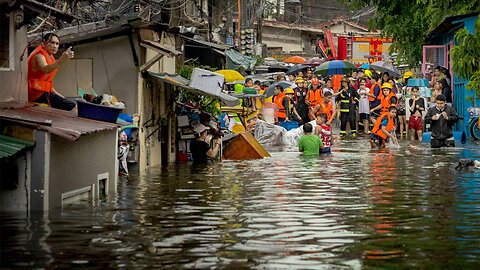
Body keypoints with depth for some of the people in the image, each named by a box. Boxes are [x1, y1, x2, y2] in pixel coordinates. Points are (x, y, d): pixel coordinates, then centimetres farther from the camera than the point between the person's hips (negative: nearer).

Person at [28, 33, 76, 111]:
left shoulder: (50, 58, 18)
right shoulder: (39, 55, -12)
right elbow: (45, 70, -36)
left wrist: (56, 94, 9)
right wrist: (61, 60, -51)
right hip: (38, 93, -10)